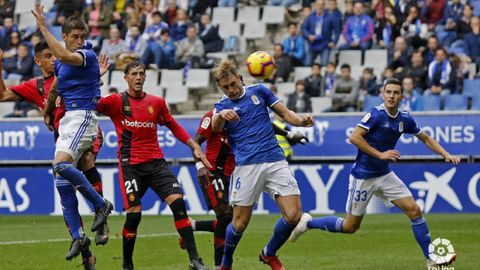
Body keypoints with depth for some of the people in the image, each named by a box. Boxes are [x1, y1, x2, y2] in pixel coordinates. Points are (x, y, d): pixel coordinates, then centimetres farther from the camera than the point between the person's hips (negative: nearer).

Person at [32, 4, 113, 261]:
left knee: (61, 165, -26)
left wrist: (43, 27, -28)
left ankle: (101, 204, -11)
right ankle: (78, 237, 4)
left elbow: (64, 56, -31)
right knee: (61, 180, 2)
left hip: (83, 116, -9)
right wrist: (46, 114, 37)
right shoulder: (61, 62, 16)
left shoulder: (87, 55, -10)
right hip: (67, 119, 9)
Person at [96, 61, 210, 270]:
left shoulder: (156, 102, 11)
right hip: (130, 164, -3)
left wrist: (194, 146, 13)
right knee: (134, 213, -10)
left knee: (177, 201, -12)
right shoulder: (117, 102, 1)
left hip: (156, 162, 3)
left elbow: (174, 127, 21)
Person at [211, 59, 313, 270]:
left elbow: (285, 114, 15)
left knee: (293, 215, -9)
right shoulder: (223, 105, 6)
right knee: (240, 224, -4)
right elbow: (215, 127, -17)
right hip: (247, 166, -2)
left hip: (275, 161, 2)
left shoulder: (258, 91, 13)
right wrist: (221, 115, -42)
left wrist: (302, 121, -8)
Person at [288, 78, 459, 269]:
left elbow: (425, 138, 17)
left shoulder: (405, 119, 1)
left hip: (385, 175, 6)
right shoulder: (376, 114, -18)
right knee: (351, 226, 2)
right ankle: (308, 223, 23)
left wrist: (446, 155, 6)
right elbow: (354, 138, -25)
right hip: (363, 176, -6)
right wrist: (380, 154, -26)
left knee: (414, 211, -5)